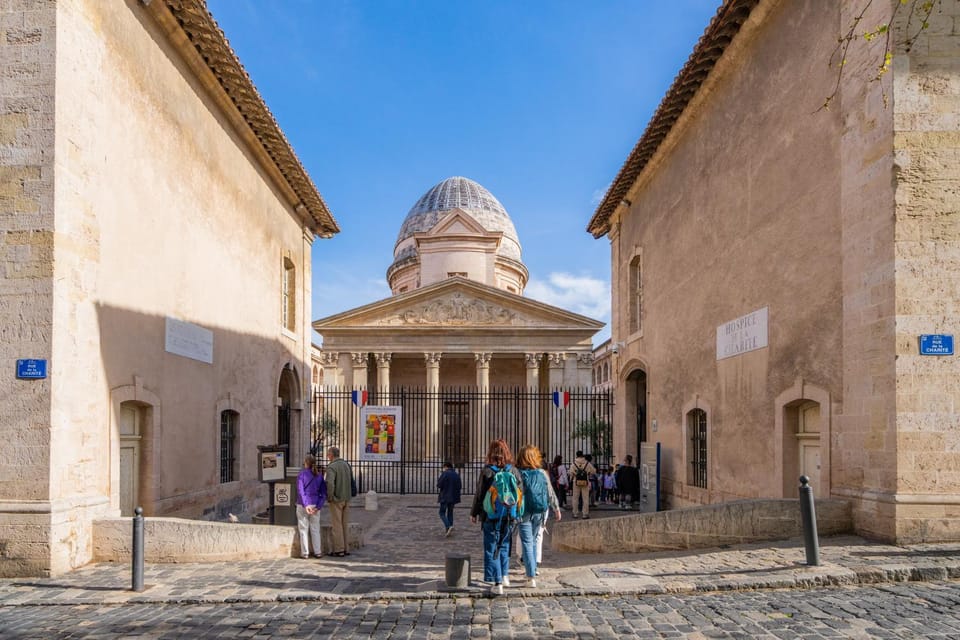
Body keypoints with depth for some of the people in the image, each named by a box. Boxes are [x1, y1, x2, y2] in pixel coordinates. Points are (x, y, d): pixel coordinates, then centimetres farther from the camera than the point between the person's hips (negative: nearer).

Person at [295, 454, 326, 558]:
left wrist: (306, 505, -19)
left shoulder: (302, 474, -7)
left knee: (303, 529, 6)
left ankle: (305, 553, 8)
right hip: (315, 505, 3)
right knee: (315, 529, 11)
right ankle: (317, 552, 12)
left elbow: (300, 491, -15)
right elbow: (324, 493, 0)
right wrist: (318, 506, -5)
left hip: (303, 505, -3)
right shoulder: (319, 476, 4)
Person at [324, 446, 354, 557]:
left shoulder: (331, 467, -14)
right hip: (347, 499, 7)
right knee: (345, 524, 12)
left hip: (336, 500, -7)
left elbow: (330, 483, -27)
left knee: (337, 525, 0)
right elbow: (351, 481, 14)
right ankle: (346, 548, 16)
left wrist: (329, 498, -14)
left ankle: (339, 550, 2)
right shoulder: (347, 464, 9)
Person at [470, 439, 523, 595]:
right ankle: (504, 576, 27)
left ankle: (497, 583, 3)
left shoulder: (487, 471, -11)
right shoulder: (514, 471, -1)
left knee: (491, 549, 5)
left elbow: (479, 494, -6)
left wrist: (474, 513, 6)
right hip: (509, 516, 4)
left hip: (491, 516, -4)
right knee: (504, 545, 23)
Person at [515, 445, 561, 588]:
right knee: (533, 541, 20)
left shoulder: (518, 474, -11)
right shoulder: (543, 474, -1)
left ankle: (531, 577, -7)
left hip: (524, 513, -3)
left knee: (527, 543, -1)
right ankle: (531, 570, 30)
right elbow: (550, 493, 7)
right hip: (539, 513, 4)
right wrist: (556, 509, 20)